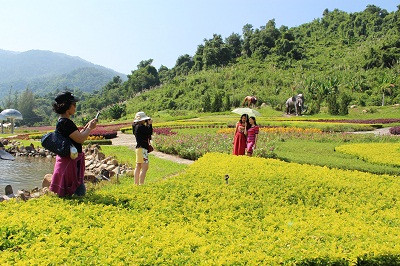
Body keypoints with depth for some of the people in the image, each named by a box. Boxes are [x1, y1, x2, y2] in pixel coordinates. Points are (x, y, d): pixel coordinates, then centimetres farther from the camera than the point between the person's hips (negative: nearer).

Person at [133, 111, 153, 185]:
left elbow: (147, 133, 19)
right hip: (142, 148, -11)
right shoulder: (140, 127, -15)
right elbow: (149, 132, -17)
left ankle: (136, 184, 19)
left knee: (138, 167, 13)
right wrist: (150, 124, -7)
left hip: (139, 148, 11)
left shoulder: (136, 126, 13)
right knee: (145, 167, -11)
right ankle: (141, 184, -12)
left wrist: (147, 125, 11)